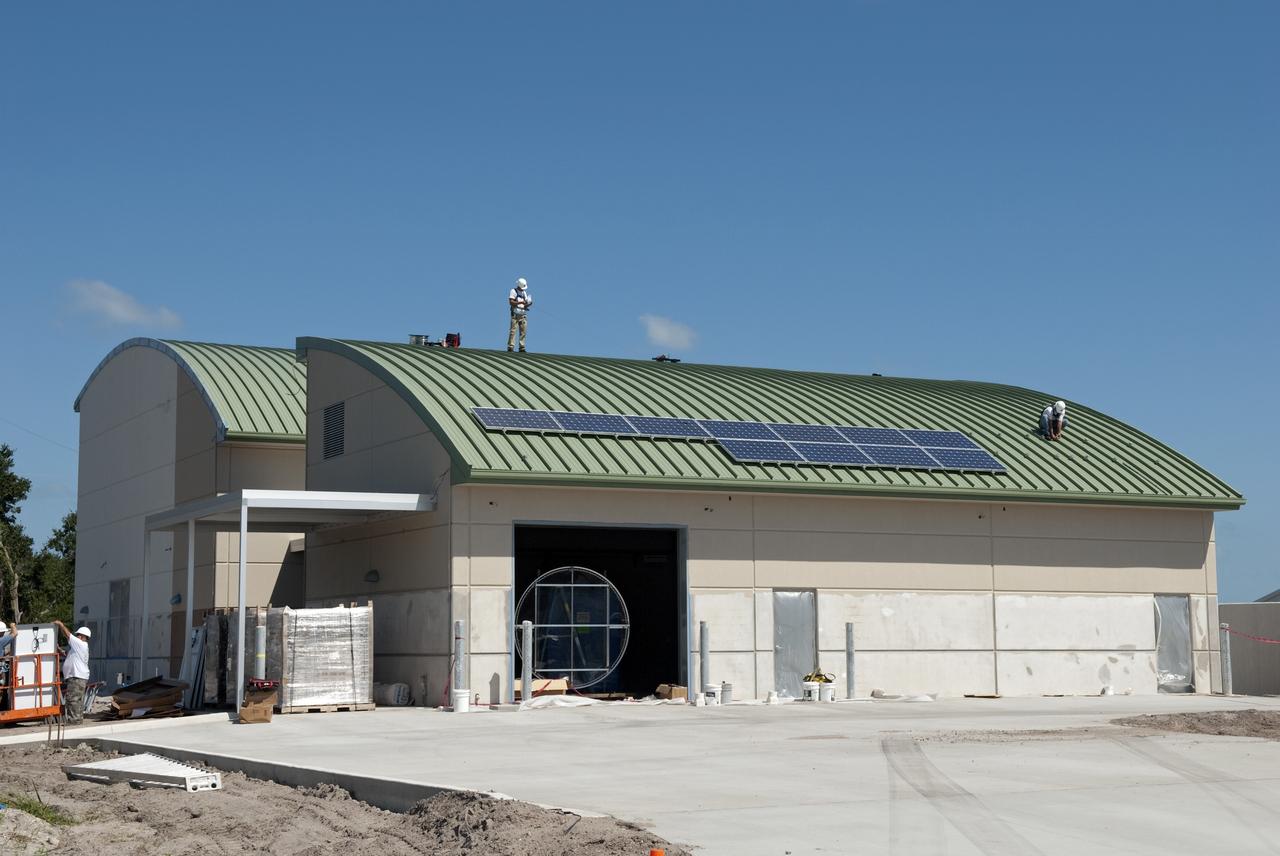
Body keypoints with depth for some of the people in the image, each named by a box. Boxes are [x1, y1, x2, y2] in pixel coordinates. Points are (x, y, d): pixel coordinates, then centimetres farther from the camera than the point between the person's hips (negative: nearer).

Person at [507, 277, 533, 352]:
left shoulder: (524, 293, 19)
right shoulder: (513, 291, -1)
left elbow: (526, 304, 18)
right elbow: (511, 302, -11)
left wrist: (529, 304, -4)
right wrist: (520, 302, -19)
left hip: (523, 315, 6)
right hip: (515, 314, -6)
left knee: (523, 331, 0)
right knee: (513, 330, -10)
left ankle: (522, 347, 2)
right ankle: (510, 347, -13)